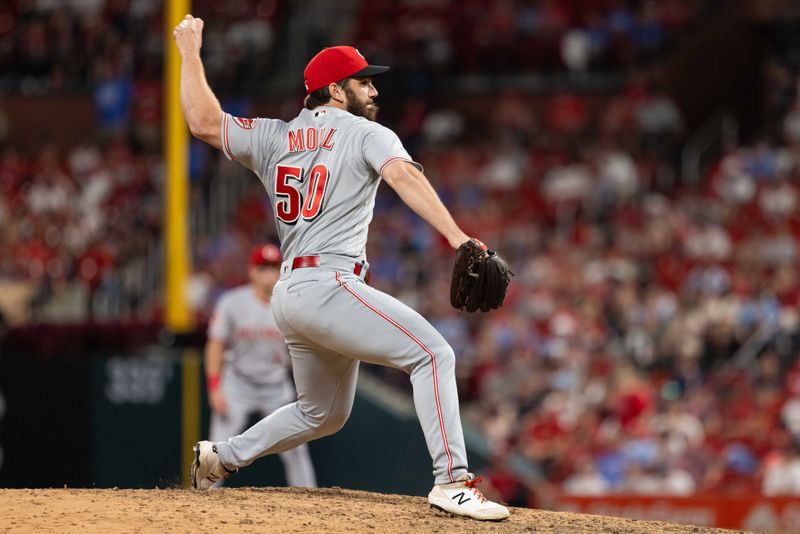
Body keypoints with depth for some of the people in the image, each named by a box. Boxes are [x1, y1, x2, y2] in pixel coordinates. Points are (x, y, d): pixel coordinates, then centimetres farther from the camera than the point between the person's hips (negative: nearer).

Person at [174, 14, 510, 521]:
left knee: (323, 412, 25)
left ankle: (222, 457, 28)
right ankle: (453, 480, -27)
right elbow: (404, 177, -18)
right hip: (328, 285, -8)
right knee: (433, 354, -14)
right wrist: (457, 237, -31)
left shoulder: (274, 138, 17)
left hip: (289, 295, 8)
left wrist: (191, 53, 32)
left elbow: (205, 122, 18)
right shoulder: (367, 135, 1)